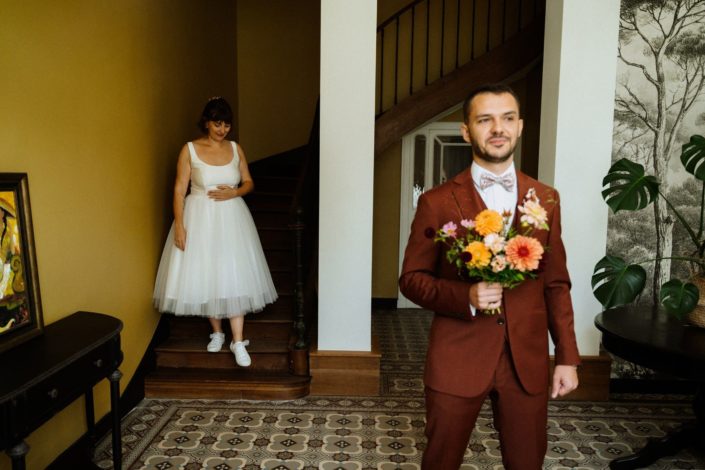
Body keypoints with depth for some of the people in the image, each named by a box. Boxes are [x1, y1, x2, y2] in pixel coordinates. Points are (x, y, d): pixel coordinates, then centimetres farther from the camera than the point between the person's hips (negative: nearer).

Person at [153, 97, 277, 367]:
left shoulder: (236, 149, 4)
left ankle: (238, 342, 3)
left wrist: (233, 193, -11)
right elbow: (179, 190, -5)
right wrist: (179, 225, -13)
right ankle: (217, 332, 26)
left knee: (234, 277, -3)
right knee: (205, 276, 6)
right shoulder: (190, 150, -4)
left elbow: (249, 183, 10)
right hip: (200, 219, -1)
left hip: (231, 219, 1)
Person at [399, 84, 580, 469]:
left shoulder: (546, 199, 4)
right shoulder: (437, 202, -6)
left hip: (527, 360, 3)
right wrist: (465, 296, -20)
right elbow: (411, 278, -3)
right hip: (456, 360, -2)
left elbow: (556, 285, 8)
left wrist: (567, 357, 5)